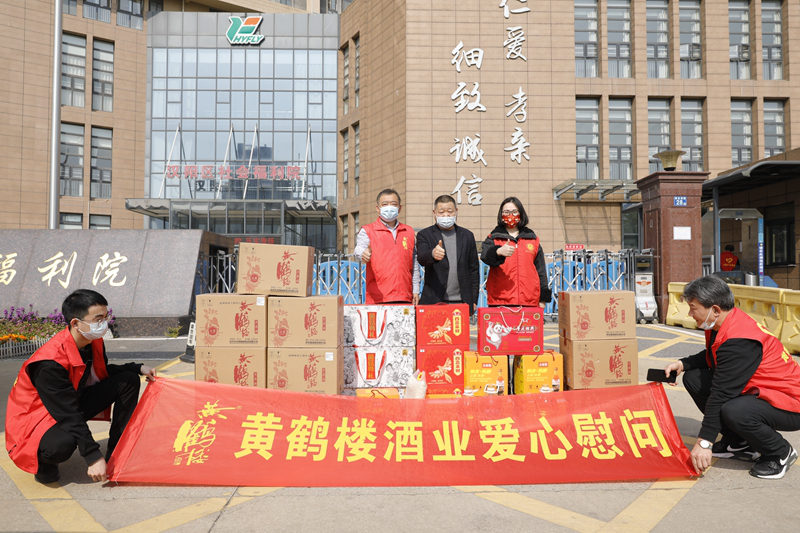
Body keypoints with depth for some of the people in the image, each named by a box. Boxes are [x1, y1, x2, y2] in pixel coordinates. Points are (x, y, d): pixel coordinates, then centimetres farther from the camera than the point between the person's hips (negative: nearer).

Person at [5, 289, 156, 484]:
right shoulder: (50, 363, -33)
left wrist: (139, 368, -4)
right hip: (37, 417, -8)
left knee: (128, 380, -5)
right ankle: (42, 462, 0)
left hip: (75, 401, 8)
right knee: (62, 445, -41)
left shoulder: (93, 341, -8)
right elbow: (68, 415, -33)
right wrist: (93, 457, -33)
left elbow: (103, 371, 12)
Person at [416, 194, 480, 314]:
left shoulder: (467, 235, 13)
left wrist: (473, 300, 8)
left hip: (462, 303, 2)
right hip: (434, 302, -2)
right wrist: (433, 254, -37)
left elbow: (473, 269, 14)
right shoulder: (425, 235, 5)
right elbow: (421, 258, -14)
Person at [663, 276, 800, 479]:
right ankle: (738, 443, 11)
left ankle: (781, 453, -4)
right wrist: (682, 364, 0)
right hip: (759, 391, 10)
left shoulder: (738, 341, -29)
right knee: (693, 378, 1)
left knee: (734, 412, -38)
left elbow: (721, 393, -29)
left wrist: (704, 442, -26)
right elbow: (711, 357, 20)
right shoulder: (723, 324, 0)